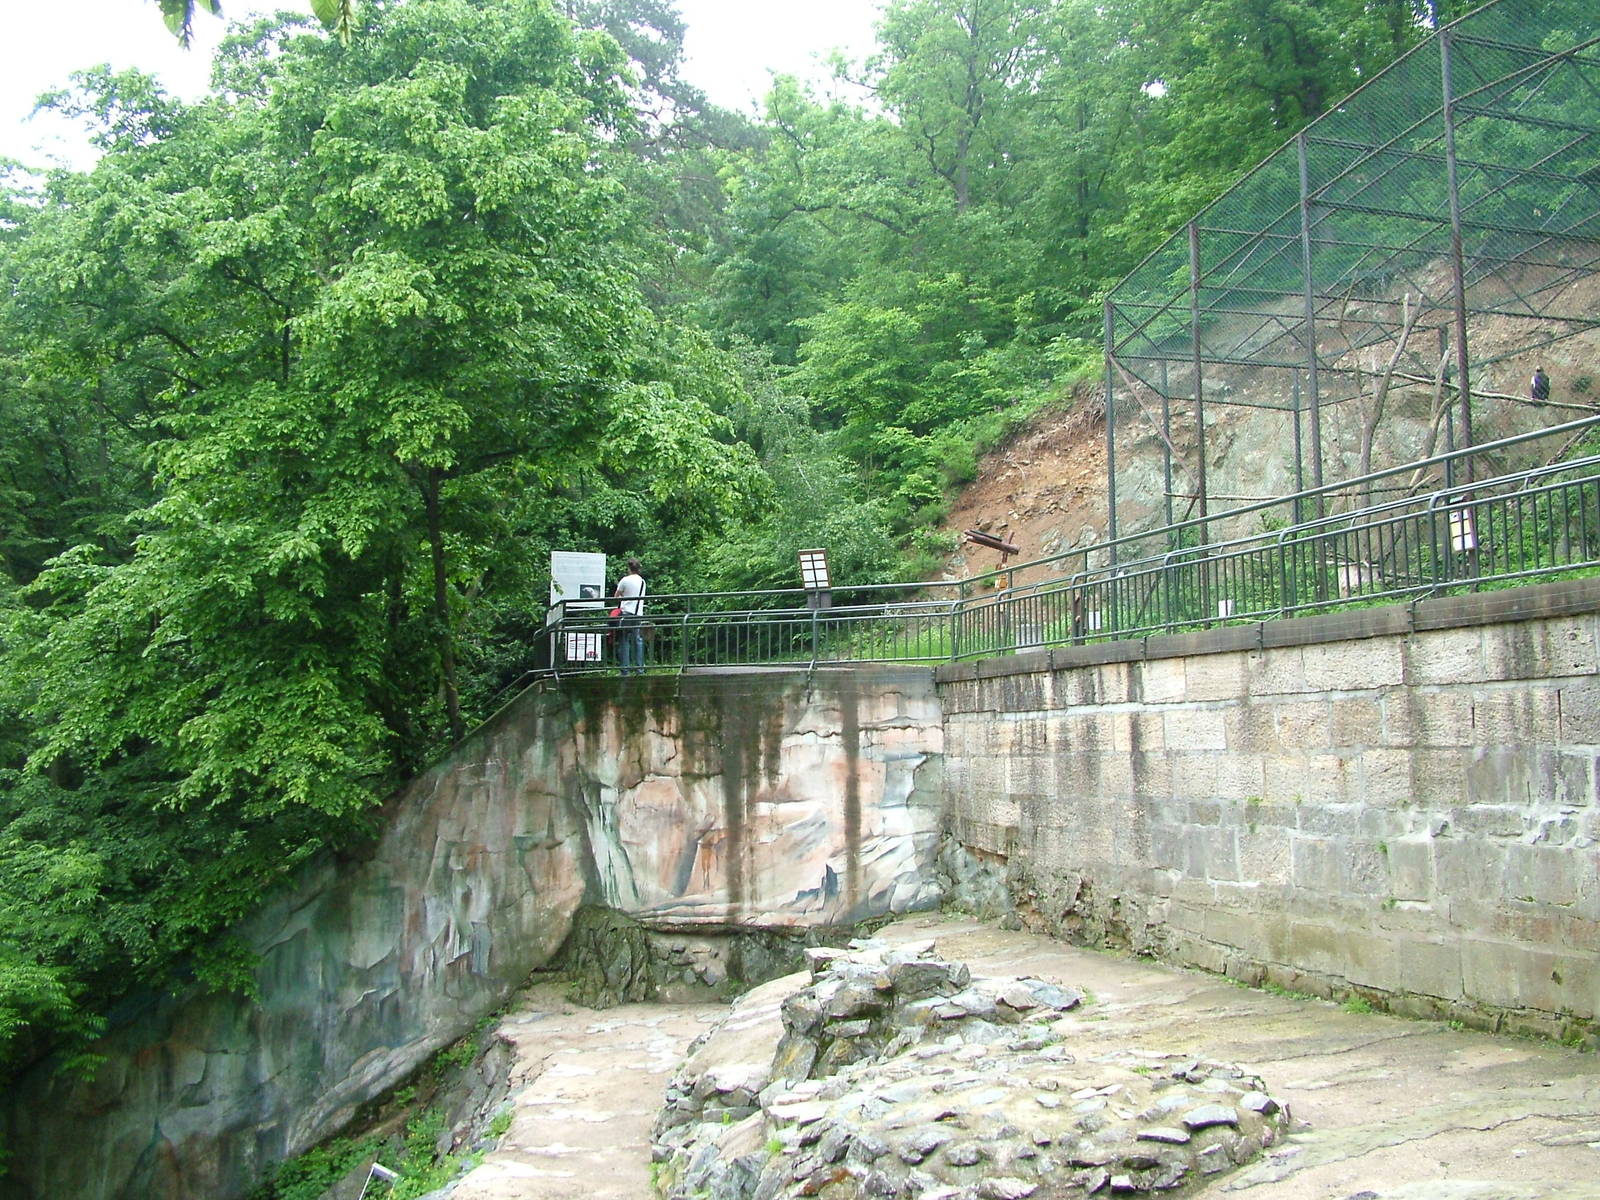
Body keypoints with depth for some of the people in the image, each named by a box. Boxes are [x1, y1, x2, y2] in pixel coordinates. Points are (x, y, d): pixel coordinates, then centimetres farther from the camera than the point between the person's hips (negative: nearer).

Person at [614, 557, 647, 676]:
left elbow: (616, 597, 4)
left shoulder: (625, 580, -4)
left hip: (626, 613, -4)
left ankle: (625, 670, -2)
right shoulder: (642, 581, 10)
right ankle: (639, 669, 5)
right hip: (639, 614, 4)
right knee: (638, 641, 8)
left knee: (624, 642, 1)